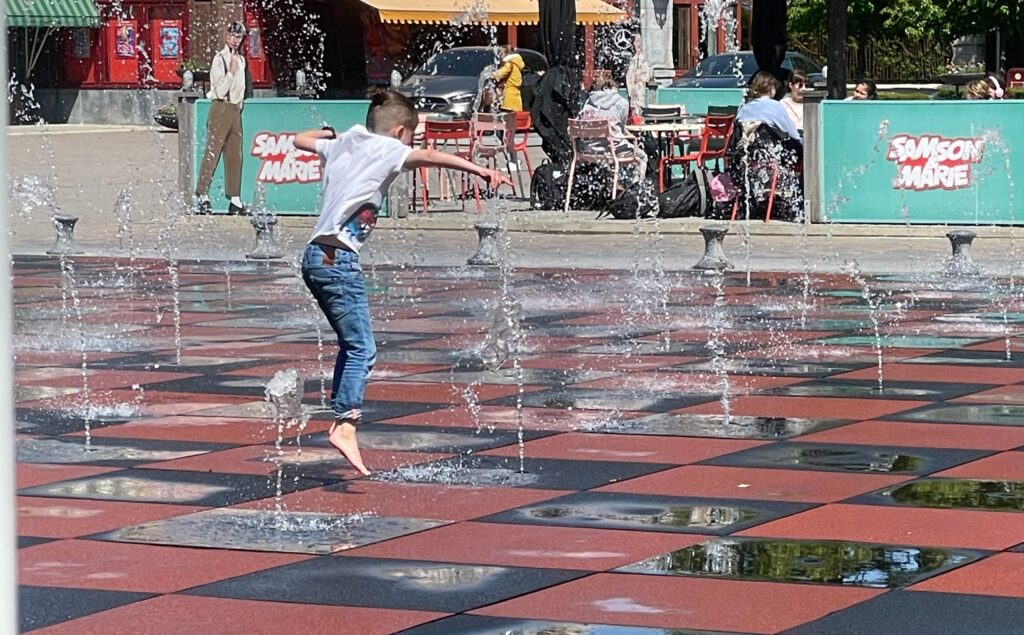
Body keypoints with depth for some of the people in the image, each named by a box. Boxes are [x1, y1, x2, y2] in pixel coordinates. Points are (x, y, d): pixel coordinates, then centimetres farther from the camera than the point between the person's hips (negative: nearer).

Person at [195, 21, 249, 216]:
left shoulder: (241, 60, 15)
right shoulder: (219, 59, -8)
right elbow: (221, 90, -14)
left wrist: (240, 104, 13)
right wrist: (231, 71, -16)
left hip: (236, 110, 7)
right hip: (221, 108, -7)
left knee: (235, 155, 7)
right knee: (212, 153, -10)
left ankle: (235, 199, 10)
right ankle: (202, 197, -10)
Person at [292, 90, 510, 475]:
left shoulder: (341, 144, 19)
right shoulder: (385, 148, -3)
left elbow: (300, 139, 37)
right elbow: (428, 157, -21)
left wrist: (331, 133, 53)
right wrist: (480, 170, -29)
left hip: (317, 256, 9)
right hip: (338, 258, -9)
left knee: (352, 344, 17)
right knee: (362, 348, -13)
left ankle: (340, 417, 16)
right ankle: (346, 425, -23)